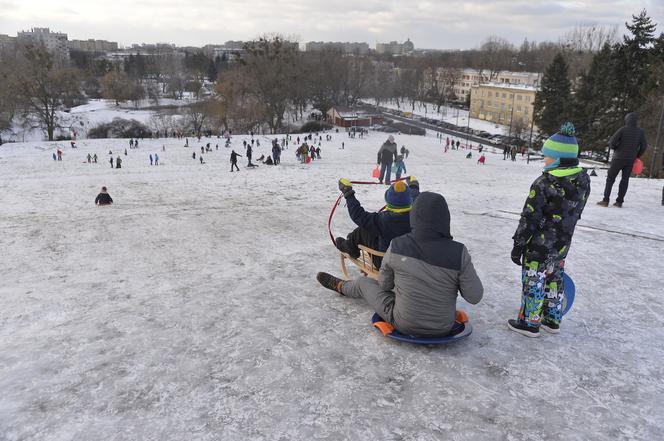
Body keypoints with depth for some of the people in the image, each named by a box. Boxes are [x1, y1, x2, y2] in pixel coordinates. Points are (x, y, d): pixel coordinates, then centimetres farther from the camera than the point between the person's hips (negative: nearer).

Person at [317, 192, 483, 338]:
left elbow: (384, 285, -4)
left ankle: (341, 286, 56)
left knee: (364, 283, 25)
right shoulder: (459, 253, -24)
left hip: (403, 324, 0)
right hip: (443, 328, 1)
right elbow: (475, 297, -14)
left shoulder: (396, 246, -19)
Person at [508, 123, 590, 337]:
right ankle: (552, 320, 33)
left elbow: (529, 218, -19)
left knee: (533, 281, 6)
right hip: (563, 244, 7)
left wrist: (518, 245, -10)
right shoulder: (583, 180, -1)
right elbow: (576, 212, 11)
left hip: (540, 246, -7)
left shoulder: (545, 183, -23)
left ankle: (529, 322, 18)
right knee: (554, 279, 21)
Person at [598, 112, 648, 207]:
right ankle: (619, 201, 8)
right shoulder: (640, 131, 1)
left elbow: (612, 142, -13)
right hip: (631, 160, 4)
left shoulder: (623, 129, -11)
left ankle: (606, 200, -1)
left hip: (619, 158, -3)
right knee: (625, 180, 10)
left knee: (610, 178, 3)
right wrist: (637, 156, 16)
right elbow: (644, 146, 4)